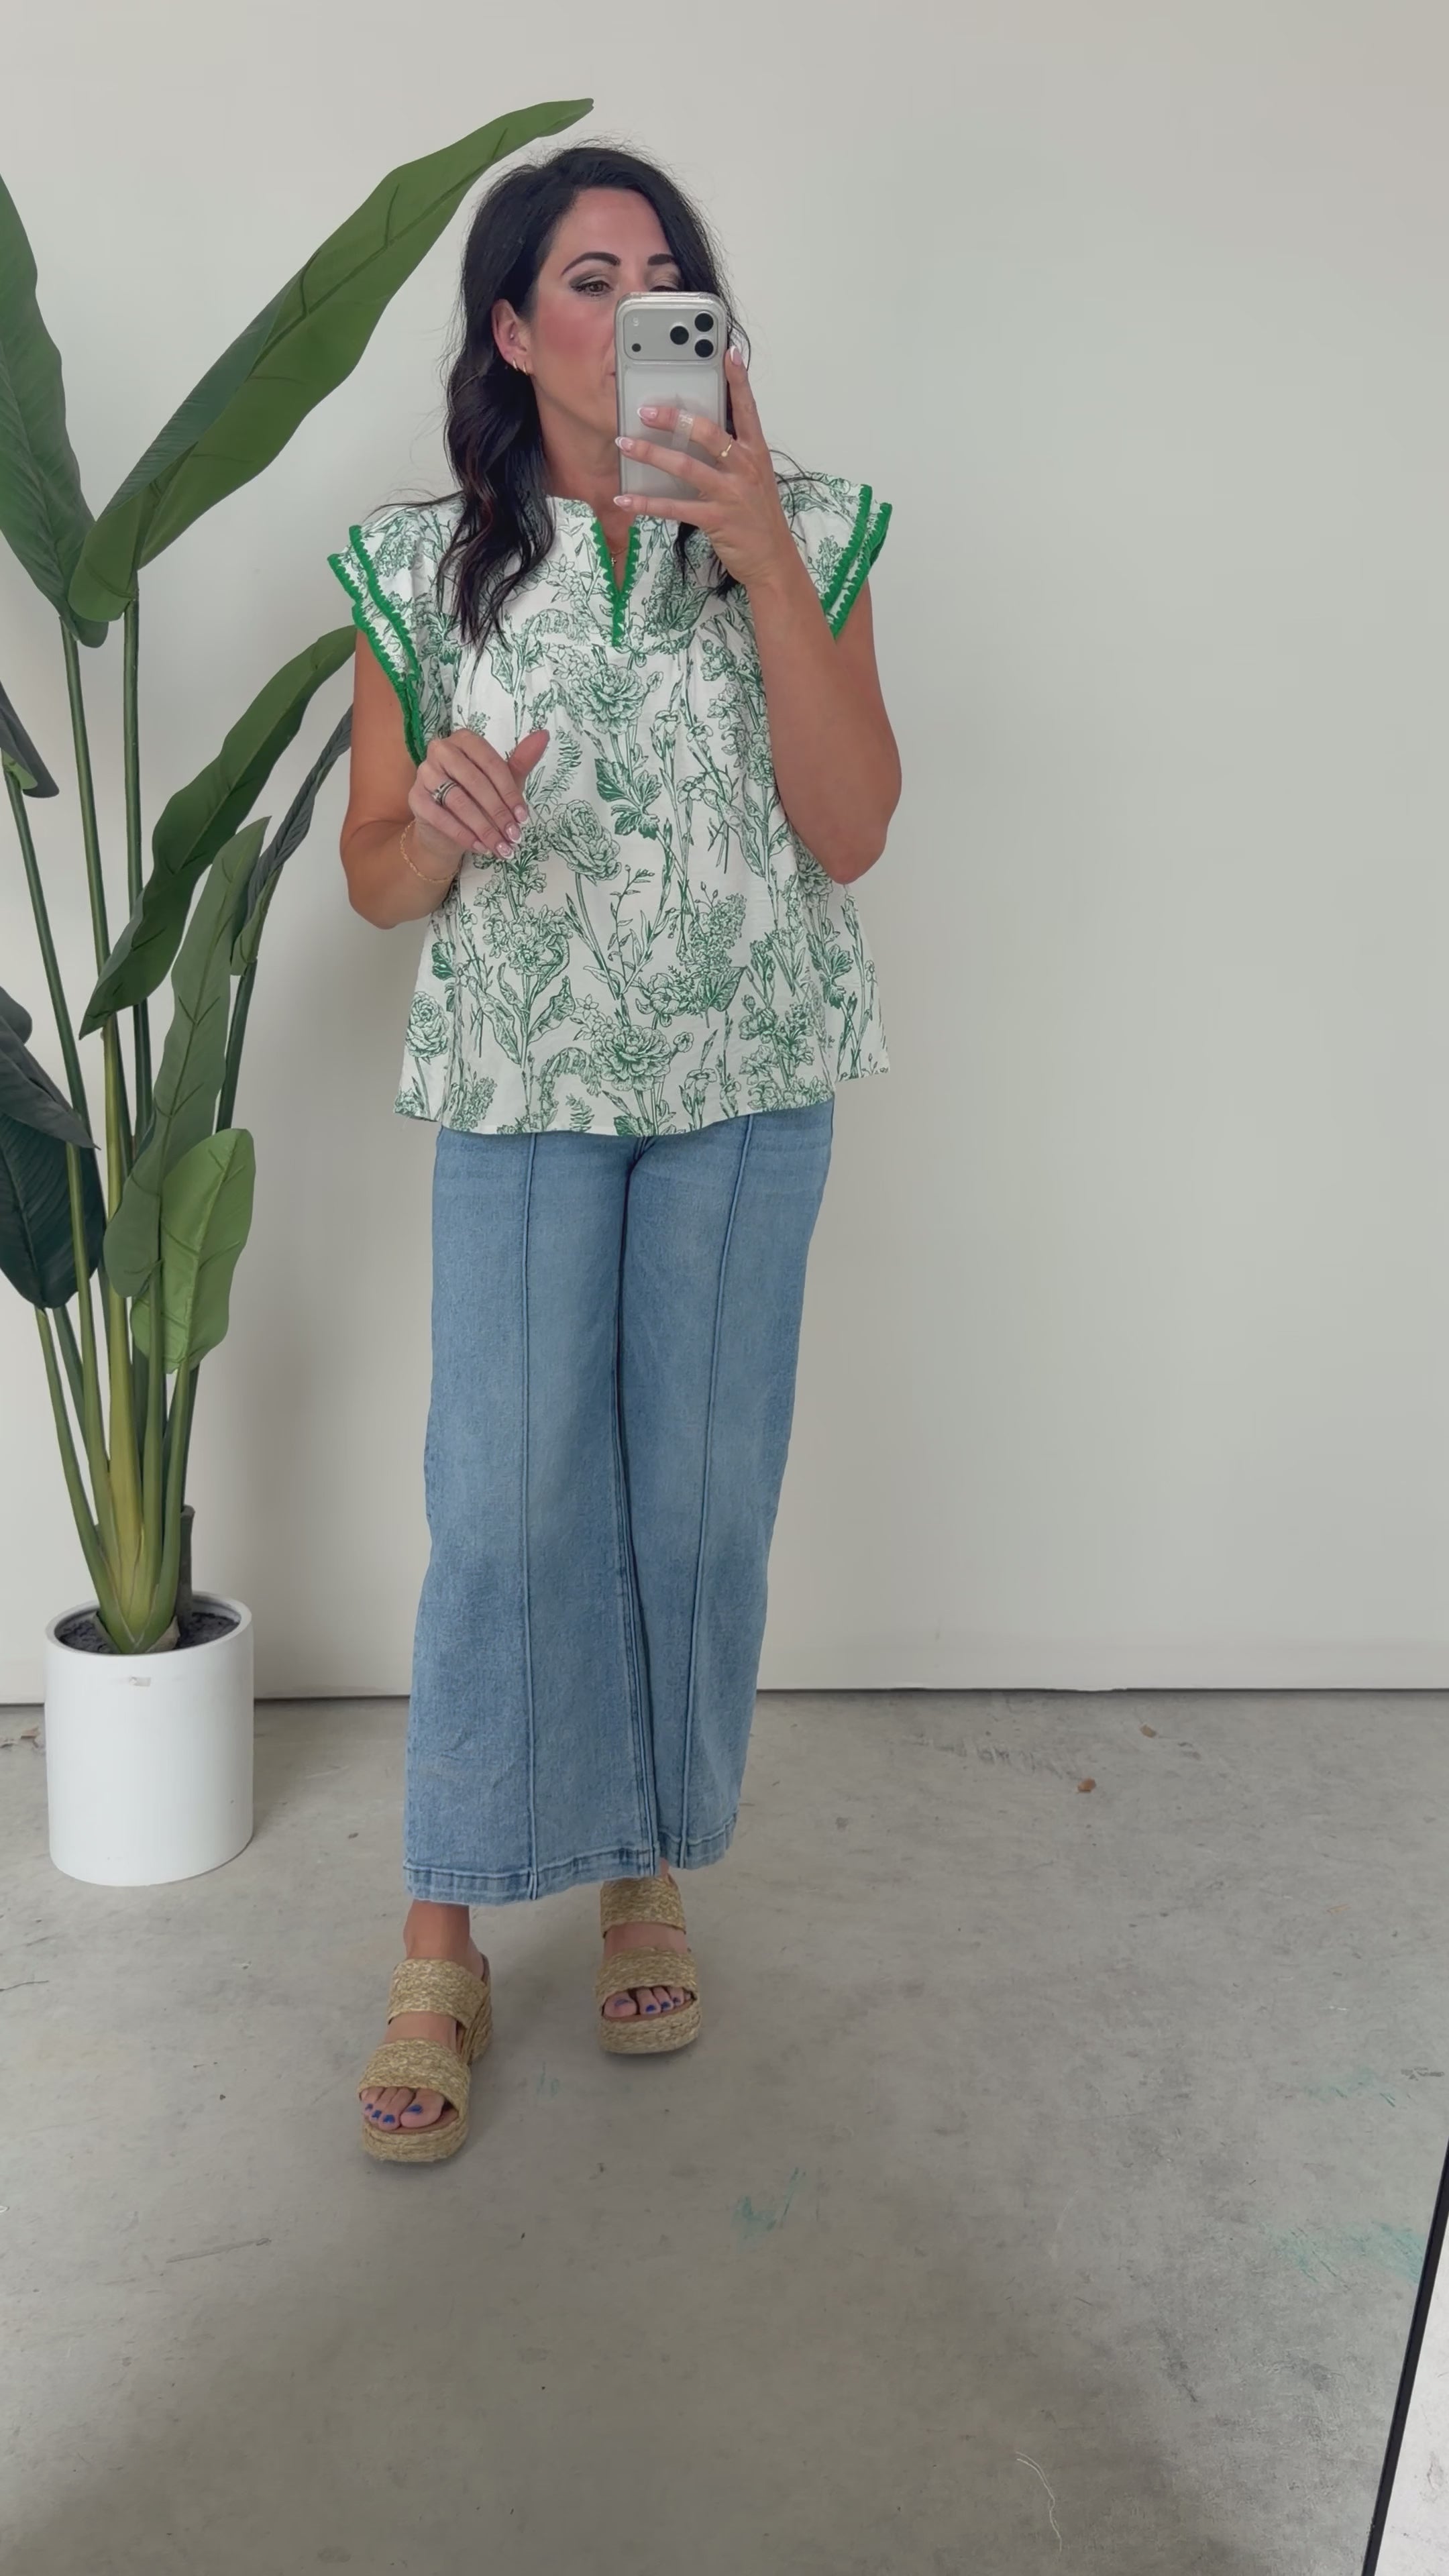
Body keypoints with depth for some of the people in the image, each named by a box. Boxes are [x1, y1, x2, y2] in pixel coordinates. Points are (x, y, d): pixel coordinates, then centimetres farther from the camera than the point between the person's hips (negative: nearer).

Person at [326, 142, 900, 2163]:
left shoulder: (803, 535, 1)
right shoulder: (424, 570, 2)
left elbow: (850, 835, -10)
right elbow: (375, 877, 5)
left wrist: (764, 555, -18)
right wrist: (444, 831, -19)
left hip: (748, 1086, 1)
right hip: (523, 1087, 0)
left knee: (701, 1499, 5)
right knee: (505, 1508, -5)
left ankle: (653, 1871, 26)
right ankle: (444, 1951, 9)